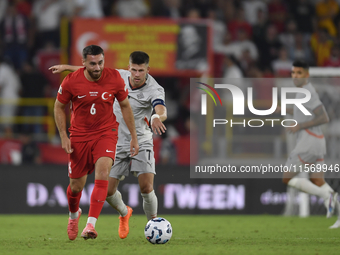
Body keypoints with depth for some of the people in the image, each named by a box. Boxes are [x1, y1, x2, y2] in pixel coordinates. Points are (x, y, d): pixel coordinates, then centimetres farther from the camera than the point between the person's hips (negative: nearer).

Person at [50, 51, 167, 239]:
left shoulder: (154, 90, -19)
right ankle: (124, 213, 34)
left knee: (146, 188, -19)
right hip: (117, 144, 4)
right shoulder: (120, 77, -5)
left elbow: (161, 110, -40)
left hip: (141, 143, -4)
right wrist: (66, 67, 17)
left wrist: (157, 117, -64)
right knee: (108, 191, 0)